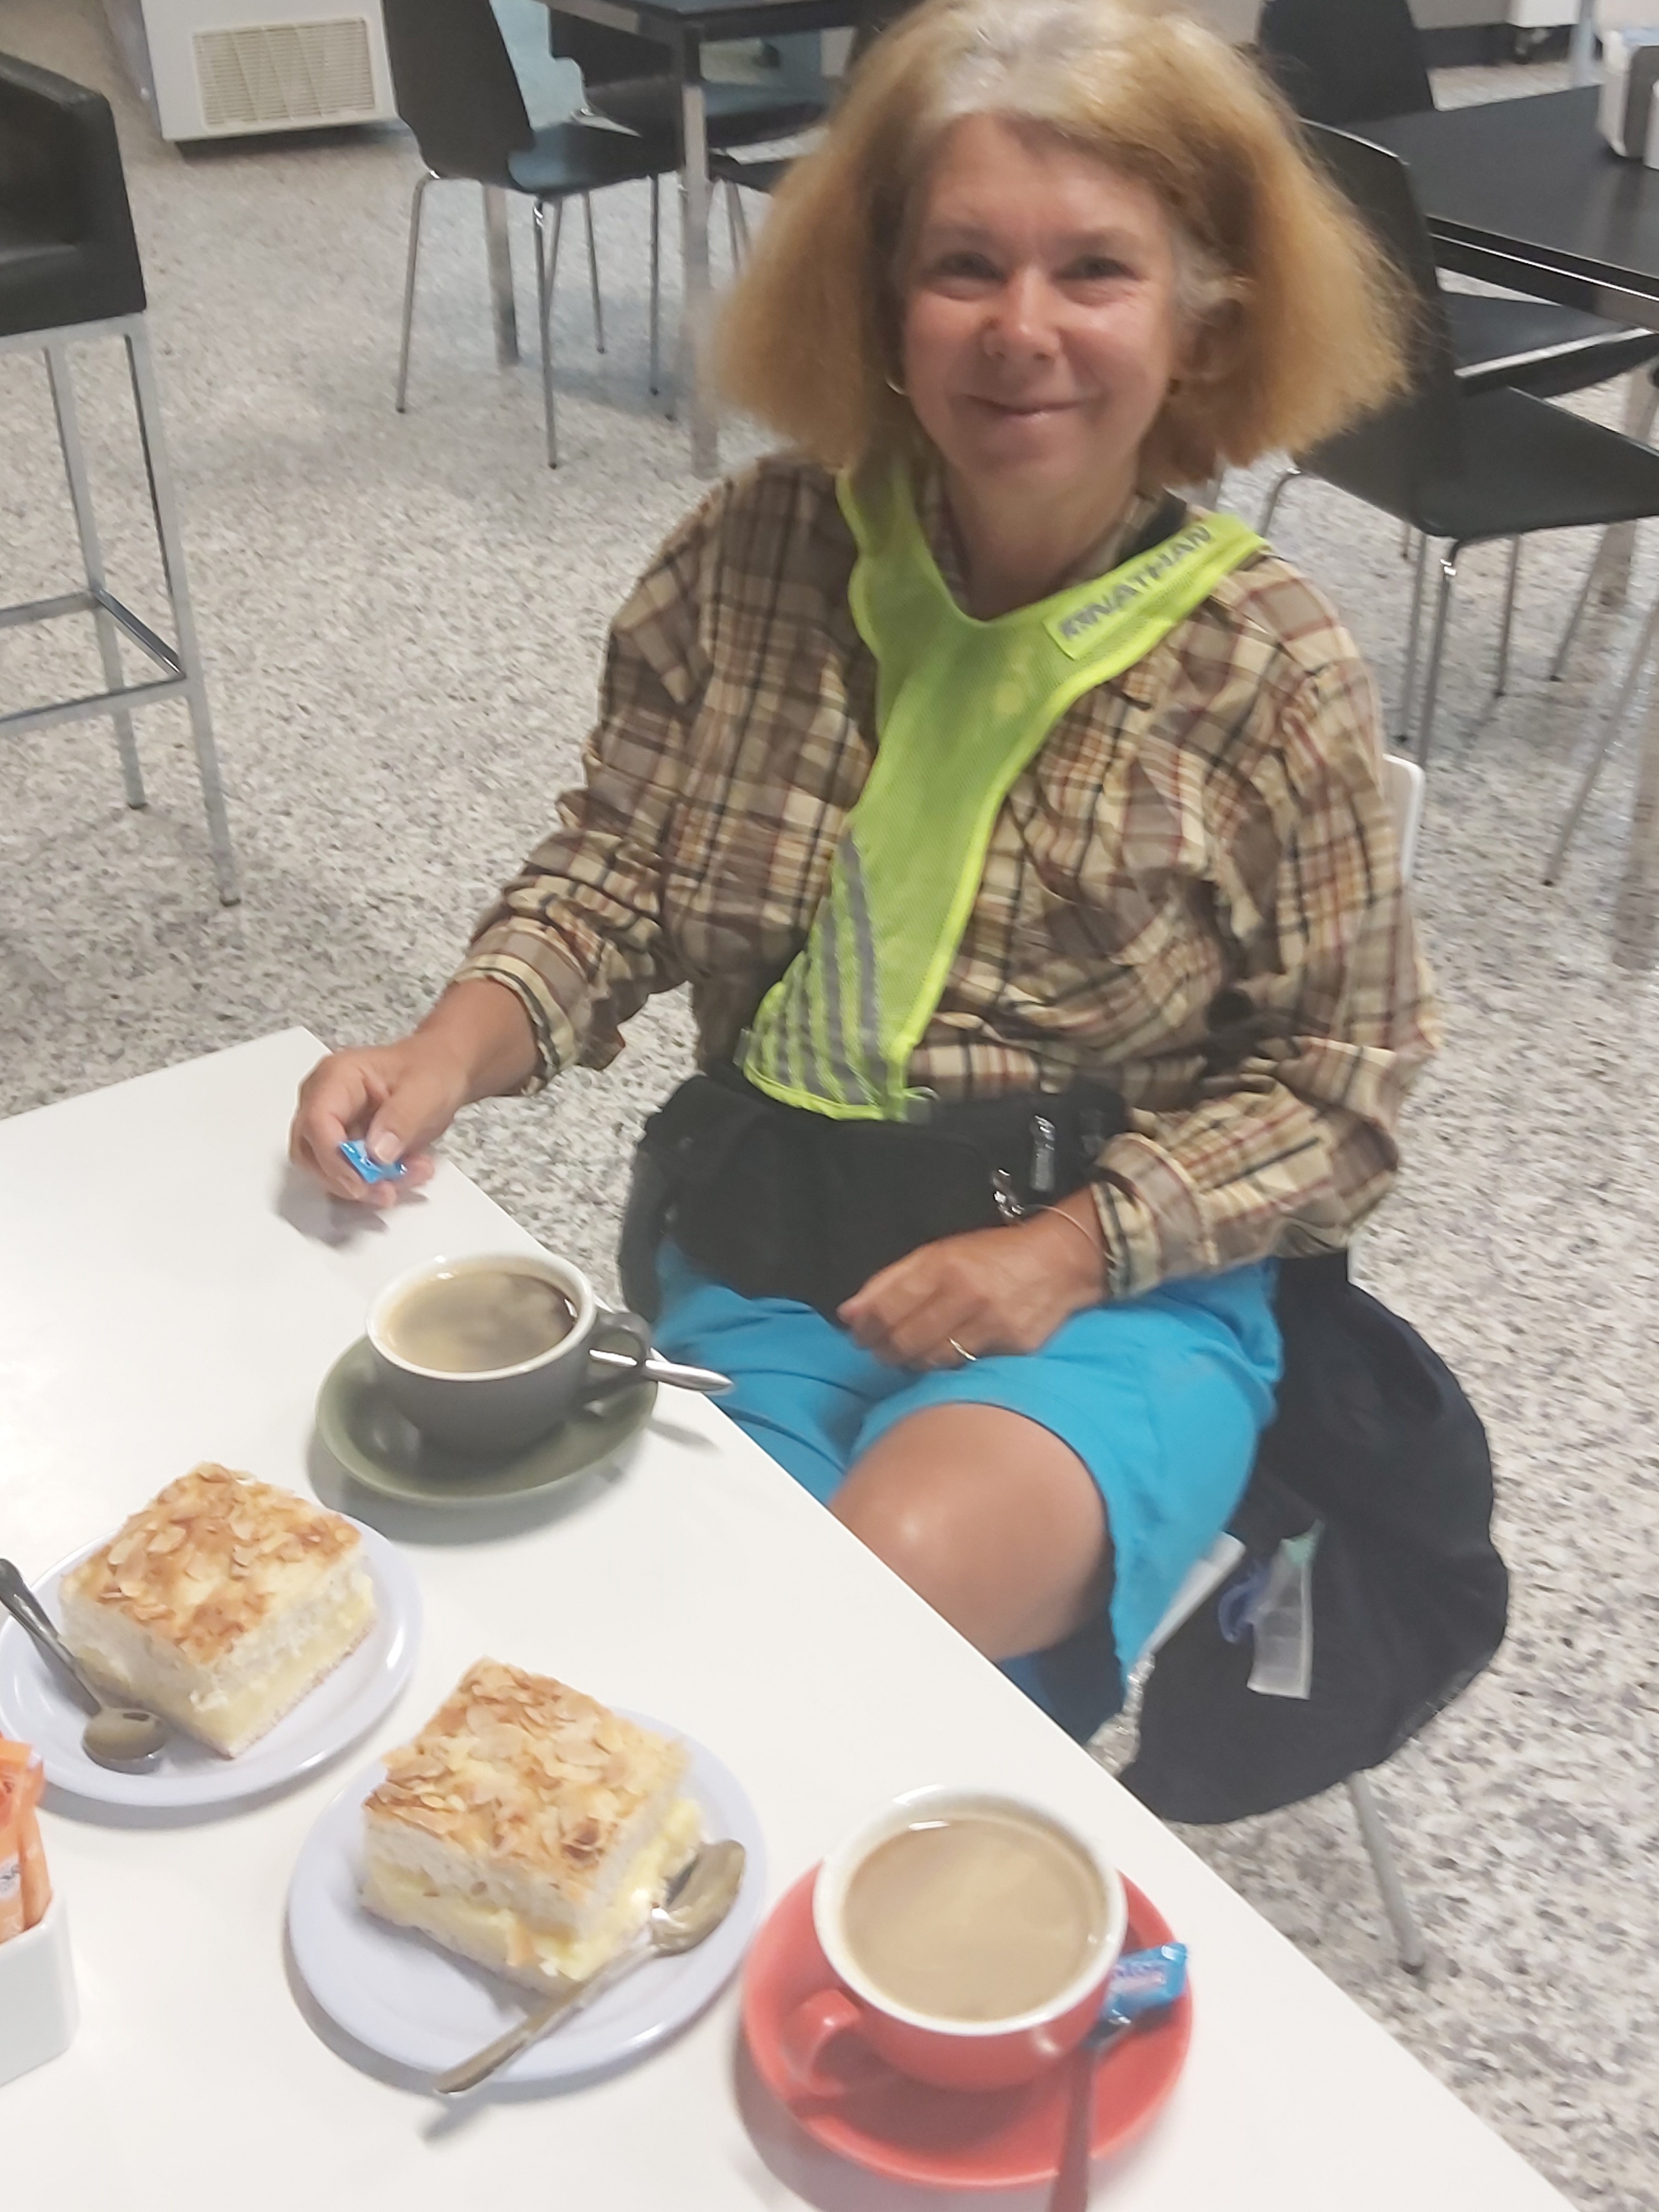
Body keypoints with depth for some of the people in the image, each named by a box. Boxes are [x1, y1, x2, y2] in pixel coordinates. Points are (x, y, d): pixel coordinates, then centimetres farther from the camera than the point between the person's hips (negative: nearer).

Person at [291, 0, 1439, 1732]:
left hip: (1117, 1289, -2)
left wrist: (1071, 1251, -15)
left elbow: (1334, 1075, -3)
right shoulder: (755, 554, -4)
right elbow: (615, 869, 5)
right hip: (751, 1255, 2)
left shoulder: (1266, 667, -8)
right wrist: (451, 1053, -14)